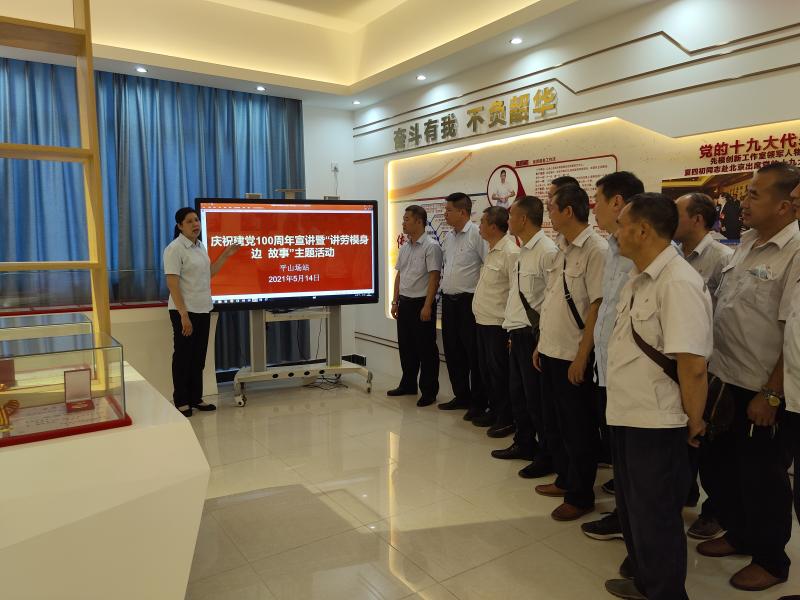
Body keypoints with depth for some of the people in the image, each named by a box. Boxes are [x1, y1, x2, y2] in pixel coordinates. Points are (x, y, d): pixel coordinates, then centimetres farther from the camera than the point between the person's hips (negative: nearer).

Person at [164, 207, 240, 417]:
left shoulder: (200, 245, 11)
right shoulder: (174, 249, -13)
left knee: (198, 357, 12)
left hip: (203, 310, 7)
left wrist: (226, 255, 13)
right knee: (183, 357, 3)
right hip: (184, 311, -7)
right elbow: (172, 284, -18)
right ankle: (181, 402, 14)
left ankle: (196, 398, 23)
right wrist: (184, 315, -23)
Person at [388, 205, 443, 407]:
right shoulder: (404, 248, 12)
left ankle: (429, 391, 10)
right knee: (406, 346, 15)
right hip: (404, 302, 8)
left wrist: (427, 306, -20)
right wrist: (395, 302, 13)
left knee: (426, 349, 0)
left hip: (421, 303, -8)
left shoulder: (431, 247, -11)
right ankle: (408, 384, 29)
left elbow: (434, 278, -16)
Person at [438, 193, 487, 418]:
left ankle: (478, 402, 12)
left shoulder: (477, 234, -14)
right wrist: (444, 286, 15)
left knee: (473, 353, 1)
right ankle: (461, 396, 27)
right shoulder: (448, 237, 13)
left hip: (468, 301, -8)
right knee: (453, 351, 14)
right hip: (448, 300, 8)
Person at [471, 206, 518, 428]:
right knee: (486, 369, 16)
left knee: (500, 372, 1)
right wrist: (480, 313, 15)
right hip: (483, 321, 9)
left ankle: (506, 418, 15)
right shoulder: (492, 251, 14)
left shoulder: (510, 252, -16)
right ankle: (494, 410, 30)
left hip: (498, 324, -9)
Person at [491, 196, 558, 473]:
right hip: (518, 333, 10)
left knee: (536, 398, 0)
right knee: (517, 392, 18)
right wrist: (513, 332, 18)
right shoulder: (524, 251, 14)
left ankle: (547, 455, 16)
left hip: (534, 334, -10)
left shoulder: (547, 250, -16)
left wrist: (542, 336, -18)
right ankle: (524, 444, 34)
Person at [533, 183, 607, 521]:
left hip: (573, 355, -8)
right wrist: (541, 344, 15)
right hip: (550, 352, 8)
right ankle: (564, 480, 36)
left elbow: (598, 306, -18)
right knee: (554, 423, 19)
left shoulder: (596, 249, -15)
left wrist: (582, 356, -18)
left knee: (577, 429, 6)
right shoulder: (561, 248, 11)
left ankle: (580, 496, 22)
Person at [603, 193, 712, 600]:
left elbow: (693, 365, -24)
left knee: (655, 519, 9)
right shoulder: (639, 280, 8)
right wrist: (622, 402, 15)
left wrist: (694, 422, -12)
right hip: (626, 415, 9)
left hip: (657, 424, -9)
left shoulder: (678, 283, -22)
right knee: (631, 509, 23)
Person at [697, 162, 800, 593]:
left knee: (761, 477, 9)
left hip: (760, 391, -8)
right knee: (715, 463, 19)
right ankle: (739, 534, 42)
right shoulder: (746, 242, 8)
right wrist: (709, 369, 14)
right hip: (723, 380, 8)